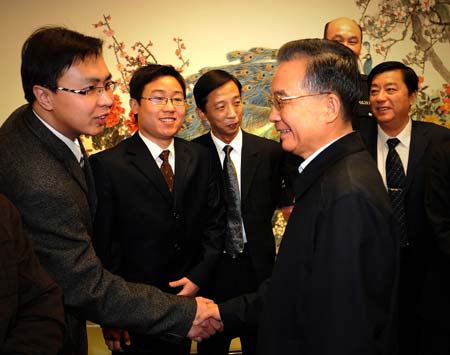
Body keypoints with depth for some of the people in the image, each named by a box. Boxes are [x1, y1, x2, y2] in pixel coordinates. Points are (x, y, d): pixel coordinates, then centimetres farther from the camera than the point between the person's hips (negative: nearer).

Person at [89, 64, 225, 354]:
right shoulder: (107, 165, -14)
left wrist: (199, 277, -5)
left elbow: (215, 221, 4)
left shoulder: (201, 159, 0)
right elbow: (104, 244, -12)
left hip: (189, 294, 4)